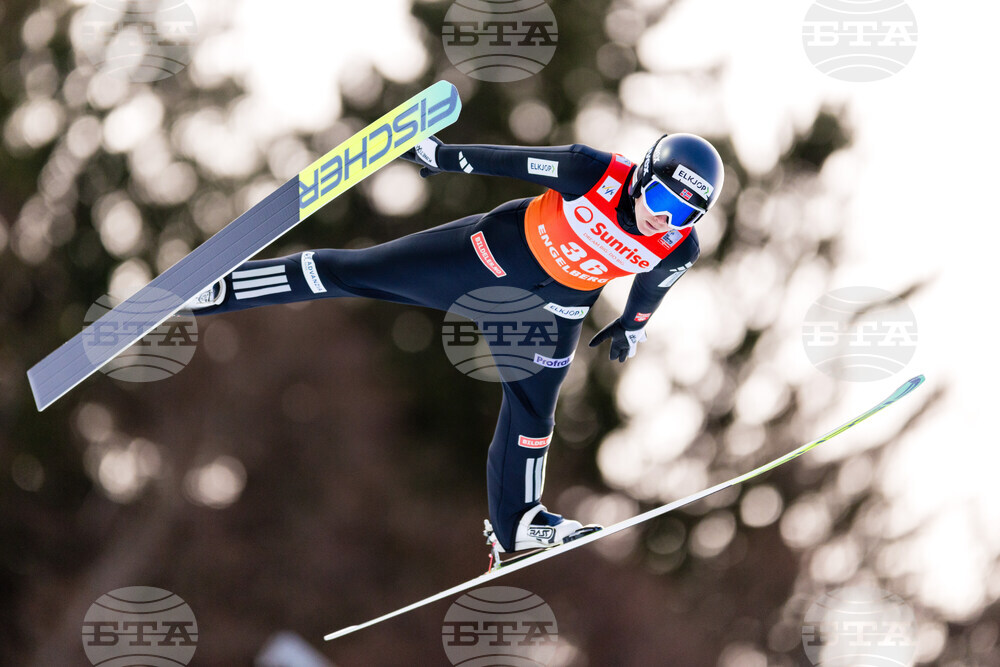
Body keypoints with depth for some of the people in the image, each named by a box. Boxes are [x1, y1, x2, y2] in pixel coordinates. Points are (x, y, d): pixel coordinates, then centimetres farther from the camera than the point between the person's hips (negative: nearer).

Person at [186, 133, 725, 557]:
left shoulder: (678, 251, -19)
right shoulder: (595, 173, -31)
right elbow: (517, 162, -17)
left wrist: (632, 325, 19)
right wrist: (450, 158, -8)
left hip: (554, 305, 3)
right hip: (503, 248, -3)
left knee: (532, 410, 12)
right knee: (357, 271, -3)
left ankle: (515, 525, 34)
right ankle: (224, 287, 3)